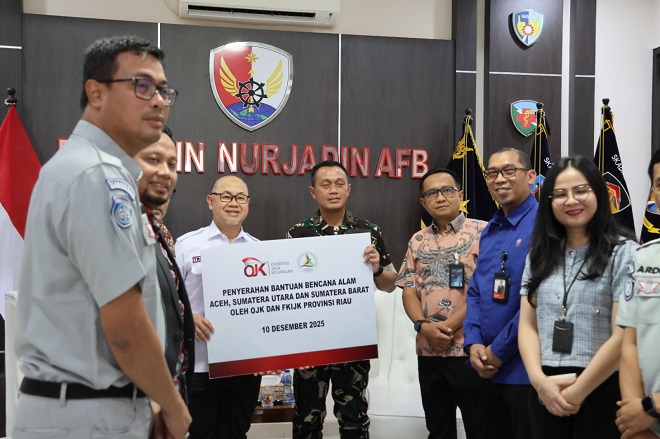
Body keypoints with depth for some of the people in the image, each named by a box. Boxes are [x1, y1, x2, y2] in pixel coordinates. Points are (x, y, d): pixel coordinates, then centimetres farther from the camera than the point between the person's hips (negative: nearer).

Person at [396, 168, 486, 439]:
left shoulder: (483, 232, -5)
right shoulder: (418, 241, 11)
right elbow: (409, 289, 9)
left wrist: (449, 325, -16)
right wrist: (423, 325, -9)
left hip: (469, 348, -5)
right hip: (428, 350, 5)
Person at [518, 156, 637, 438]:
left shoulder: (624, 253, -5)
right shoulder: (540, 255, 9)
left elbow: (623, 336, -11)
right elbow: (527, 325, 5)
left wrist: (577, 392, -11)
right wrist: (539, 381, -10)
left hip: (601, 390, -4)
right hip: (545, 391, 4)